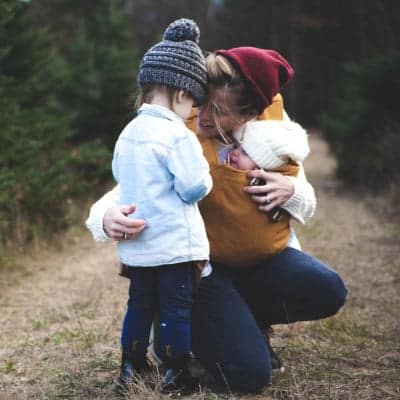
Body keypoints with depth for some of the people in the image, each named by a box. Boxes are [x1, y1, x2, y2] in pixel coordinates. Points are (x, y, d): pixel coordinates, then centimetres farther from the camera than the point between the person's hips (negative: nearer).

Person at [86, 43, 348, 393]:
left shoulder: (271, 121, -7)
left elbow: (307, 203, 4)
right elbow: (125, 193, -19)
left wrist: (290, 191, -21)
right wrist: (108, 217, -44)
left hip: (260, 255, 4)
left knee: (327, 290, -24)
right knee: (249, 372, -20)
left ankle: (240, 318, 7)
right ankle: (186, 326, 14)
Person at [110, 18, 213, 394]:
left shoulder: (127, 133, 6)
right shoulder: (177, 135, -16)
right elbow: (194, 187, -18)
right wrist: (205, 176, 3)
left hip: (135, 245, 7)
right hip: (174, 243, -7)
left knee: (140, 304, 18)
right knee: (177, 308, 3)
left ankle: (130, 366, 25)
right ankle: (176, 374, 9)